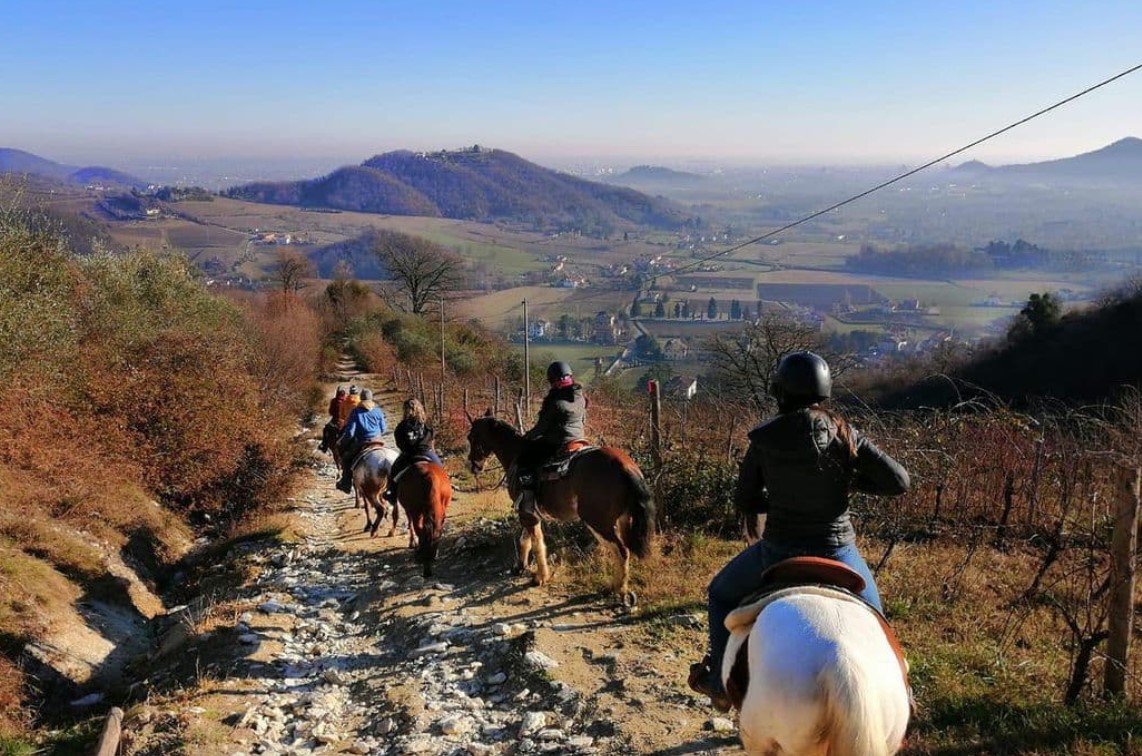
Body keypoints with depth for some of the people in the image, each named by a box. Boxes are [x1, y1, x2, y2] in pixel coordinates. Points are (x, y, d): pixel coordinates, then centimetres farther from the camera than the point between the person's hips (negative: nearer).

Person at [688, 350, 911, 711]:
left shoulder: (763, 439, -9)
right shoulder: (844, 434, -8)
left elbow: (744, 500, 1)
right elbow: (899, 481, -7)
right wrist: (854, 481, 6)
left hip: (778, 551, 0)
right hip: (837, 552, 1)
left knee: (722, 593, 27)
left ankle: (721, 681, 30)